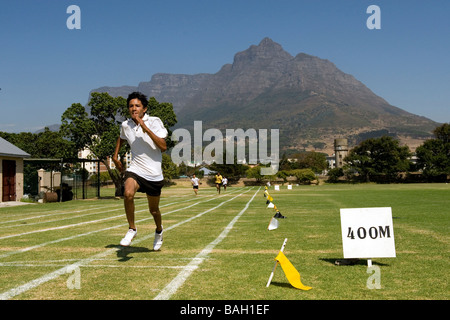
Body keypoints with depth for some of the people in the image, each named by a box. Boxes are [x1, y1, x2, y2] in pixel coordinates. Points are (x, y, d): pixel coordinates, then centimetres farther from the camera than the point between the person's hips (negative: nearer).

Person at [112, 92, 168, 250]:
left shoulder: (154, 122, -9)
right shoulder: (125, 125, 3)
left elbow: (163, 147, -22)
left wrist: (145, 128, -25)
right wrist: (115, 155, 18)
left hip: (154, 173, -2)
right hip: (135, 170, 2)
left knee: (154, 210, 10)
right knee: (128, 194, -30)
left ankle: (159, 231, 44)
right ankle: (132, 229, -9)